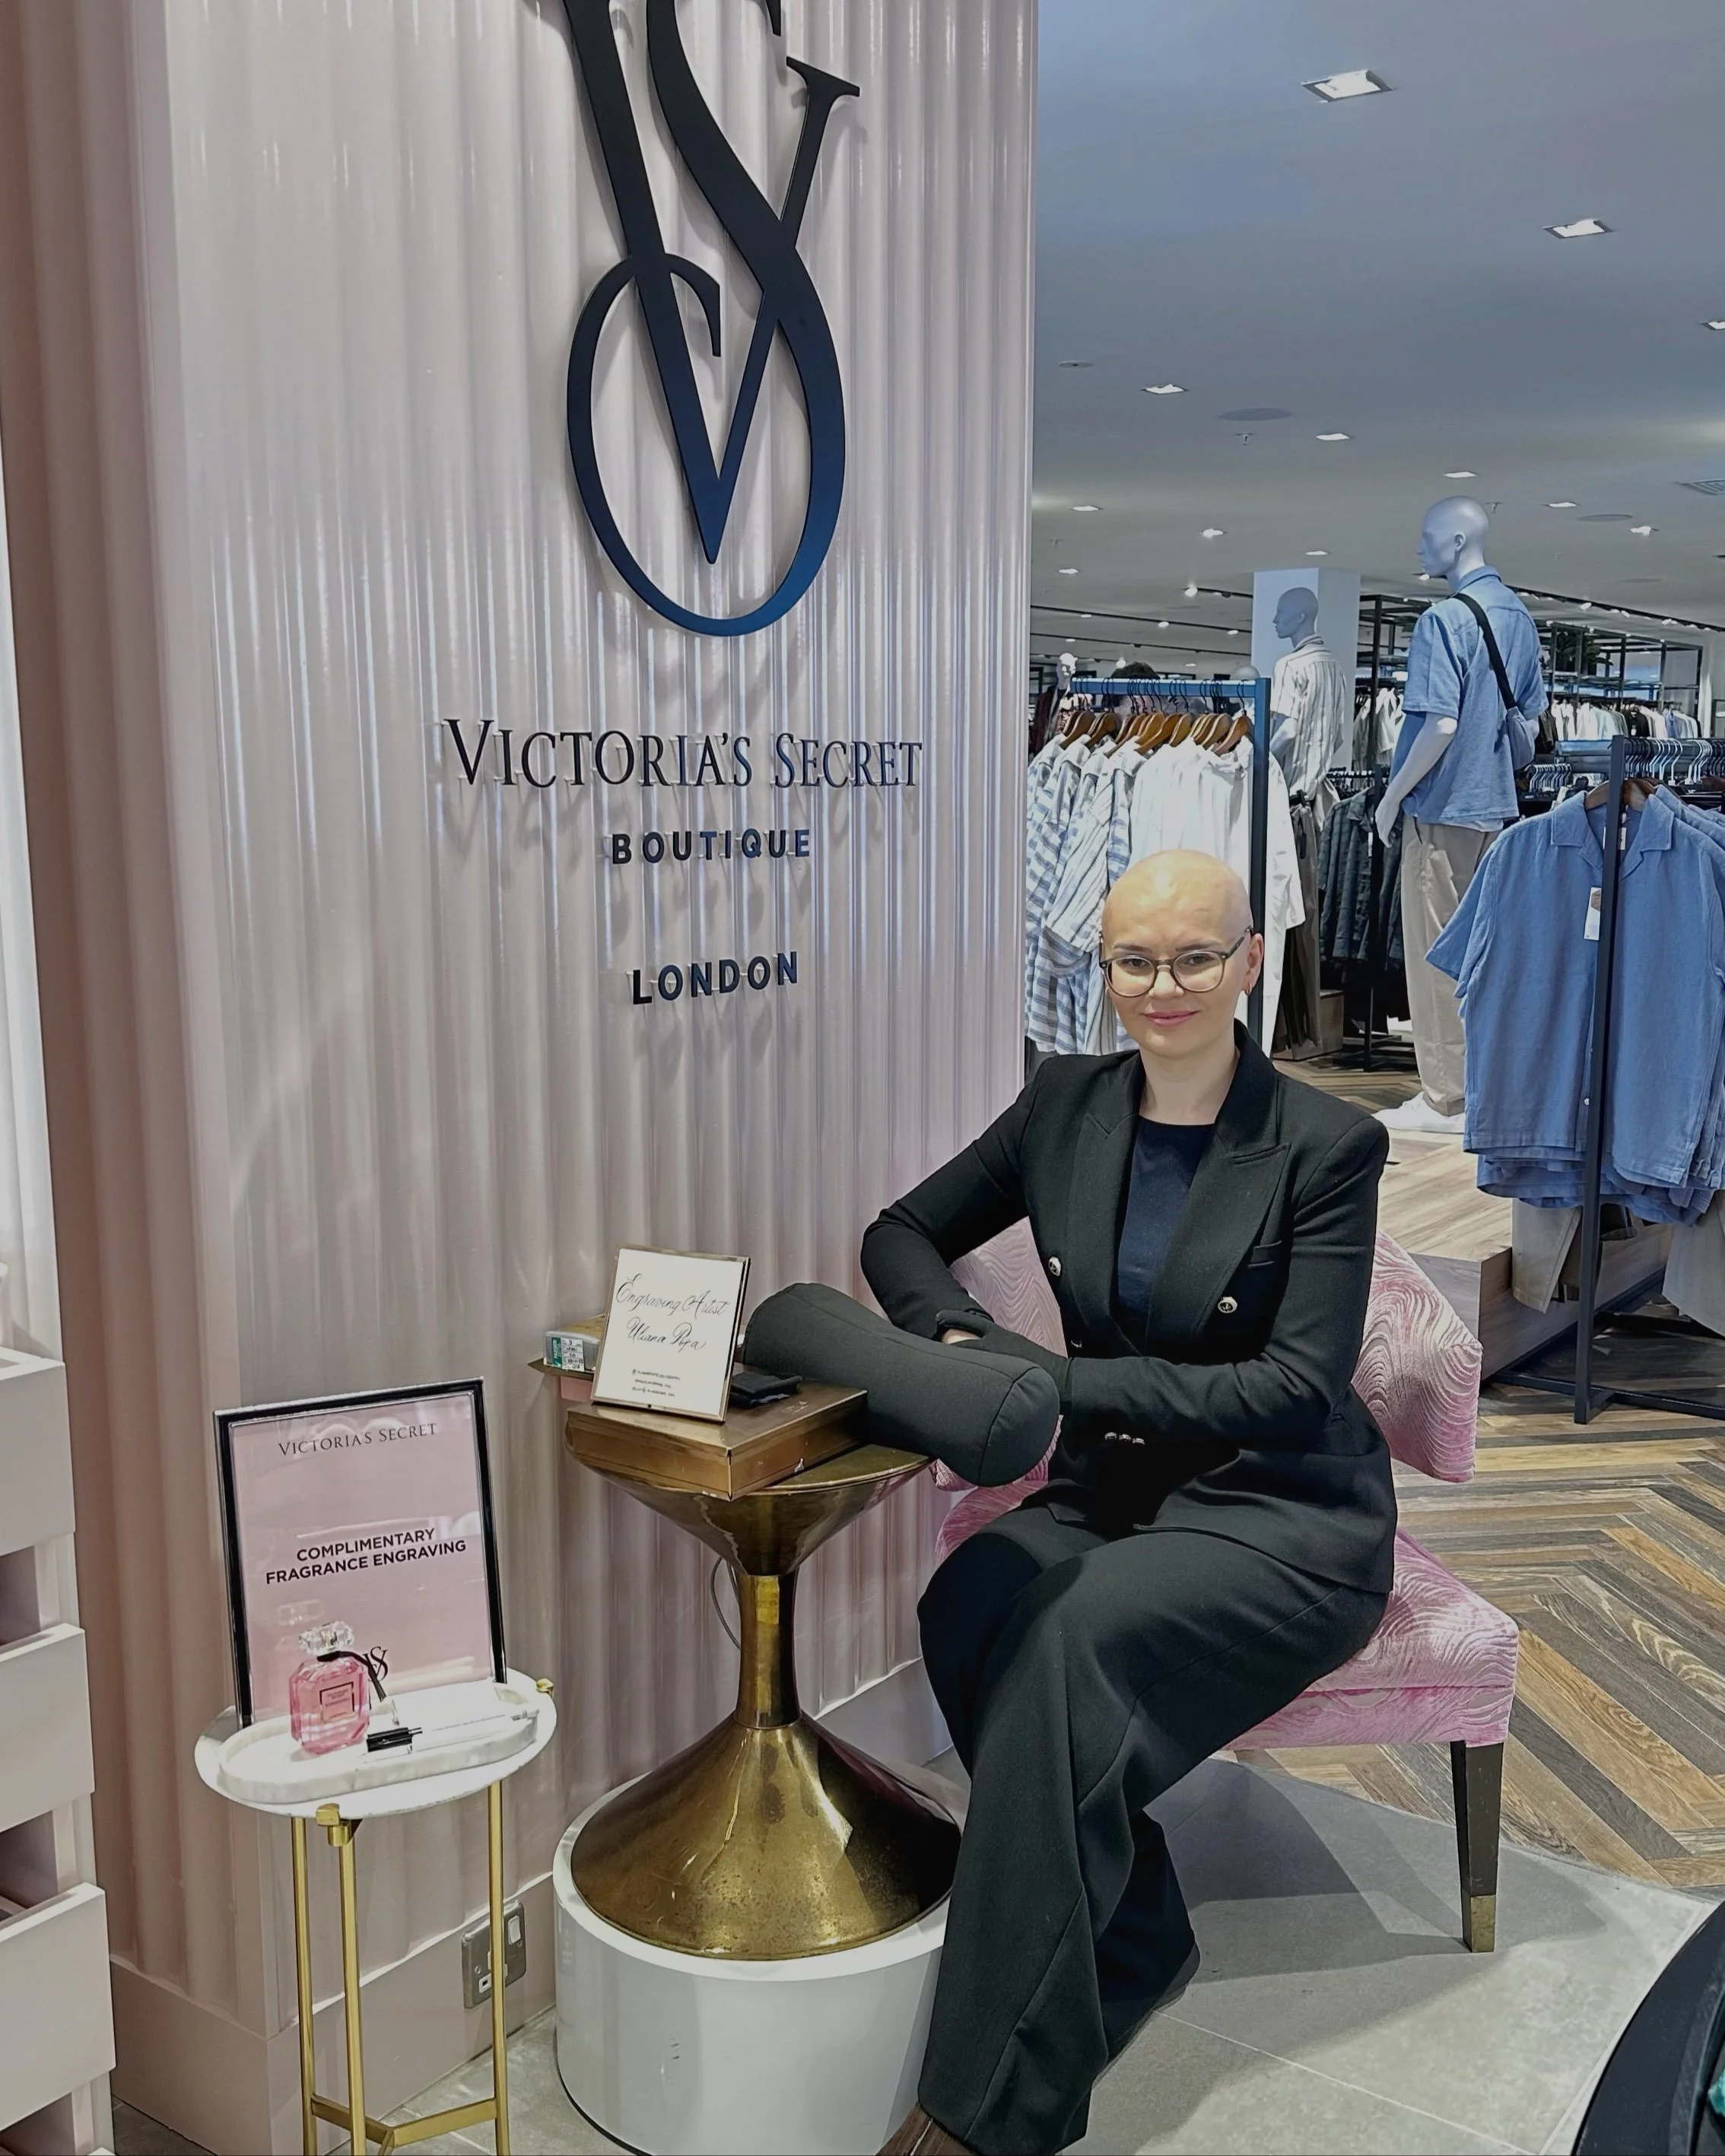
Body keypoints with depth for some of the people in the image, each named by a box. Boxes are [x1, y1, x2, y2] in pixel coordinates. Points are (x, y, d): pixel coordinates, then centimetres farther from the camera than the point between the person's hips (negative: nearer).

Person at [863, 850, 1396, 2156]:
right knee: (967, 1610, -27)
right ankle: (1136, 1942, -8)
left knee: (1072, 1638, -32)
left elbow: (1301, 1385, -17)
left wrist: (1063, 1379, -24)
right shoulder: (1068, 1103, 3)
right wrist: (956, 1334, -13)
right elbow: (904, 1234, 11)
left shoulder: (1329, 1145, -11)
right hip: (1112, 1491, 5)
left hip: (1284, 1514, -4)